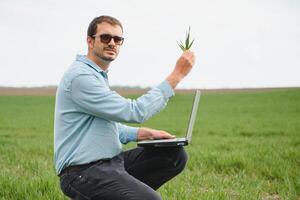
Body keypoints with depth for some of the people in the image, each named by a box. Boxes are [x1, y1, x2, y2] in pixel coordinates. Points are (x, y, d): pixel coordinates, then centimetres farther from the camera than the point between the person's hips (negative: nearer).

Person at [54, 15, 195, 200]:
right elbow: (134, 112, -19)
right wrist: (176, 75, -16)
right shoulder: (80, 77, -15)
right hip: (83, 172, -10)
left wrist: (145, 134, 9)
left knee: (176, 156, 3)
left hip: (110, 161, 10)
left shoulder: (98, 75, 17)